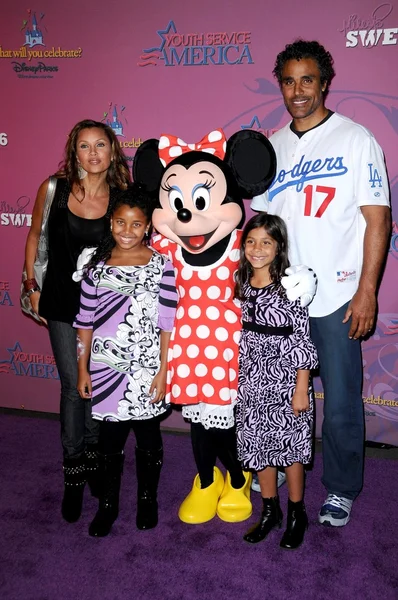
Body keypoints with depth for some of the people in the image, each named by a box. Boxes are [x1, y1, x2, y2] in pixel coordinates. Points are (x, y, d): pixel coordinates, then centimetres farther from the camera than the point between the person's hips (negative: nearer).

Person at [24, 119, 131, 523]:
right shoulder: (53, 188, -5)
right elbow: (35, 236, 7)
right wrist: (32, 286, 5)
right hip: (62, 304, 0)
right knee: (73, 386, 2)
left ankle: (92, 456, 33)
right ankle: (73, 472, 20)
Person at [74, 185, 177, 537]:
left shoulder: (161, 265, -4)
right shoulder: (97, 264, 2)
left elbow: (167, 324, -5)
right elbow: (85, 322, 5)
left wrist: (163, 371, -7)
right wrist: (83, 369, 4)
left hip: (145, 368, -1)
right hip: (105, 367, 2)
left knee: (148, 437, 13)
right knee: (109, 438, 12)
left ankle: (147, 500, 35)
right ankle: (108, 505, 32)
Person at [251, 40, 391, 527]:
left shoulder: (356, 139, -2)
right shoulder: (272, 147, 10)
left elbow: (378, 219, -6)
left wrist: (367, 291, -12)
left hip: (336, 298, -4)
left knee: (341, 402, 4)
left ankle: (341, 490, 26)